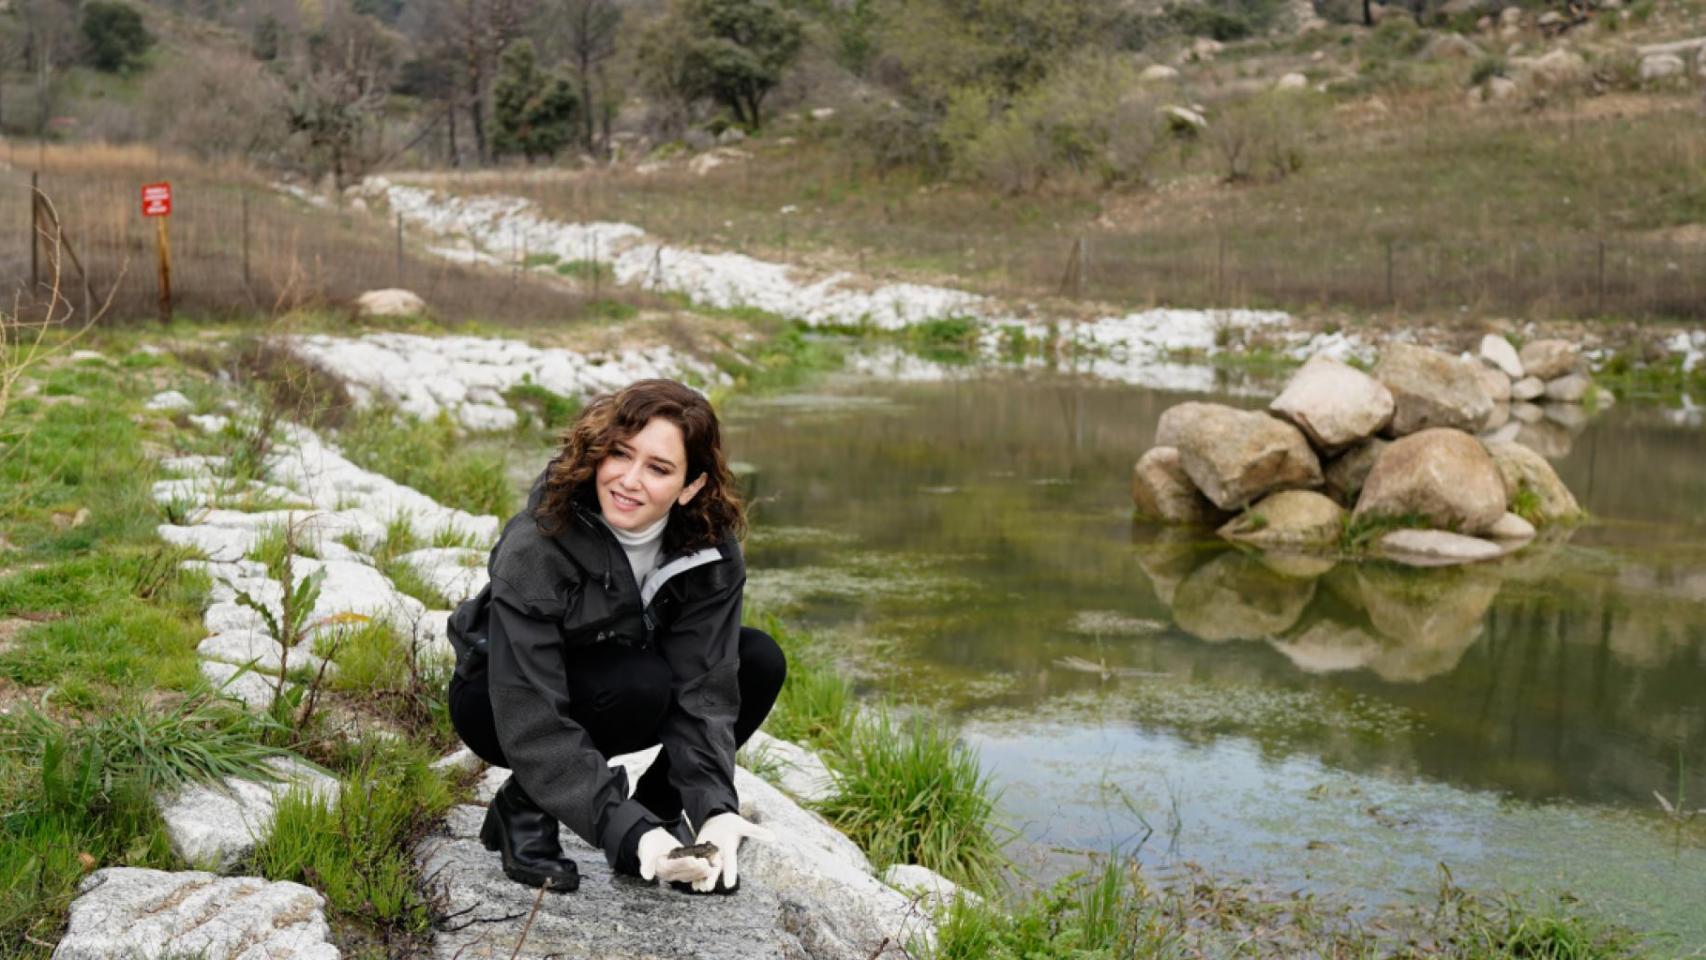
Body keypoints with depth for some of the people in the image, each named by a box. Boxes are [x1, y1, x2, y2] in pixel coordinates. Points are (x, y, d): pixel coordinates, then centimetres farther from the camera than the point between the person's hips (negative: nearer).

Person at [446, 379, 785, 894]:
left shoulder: (710, 554, -19)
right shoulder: (536, 547, -33)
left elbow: (704, 688, -24)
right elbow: (530, 717, -37)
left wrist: (714, 808, -41)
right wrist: (626, 829, -46)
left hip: (624, 694, 5)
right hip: (498, 699, -5)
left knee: (761, 660, -15)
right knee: (642, 682, -34)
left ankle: (658, 810, -1)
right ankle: (522, 809, -11)